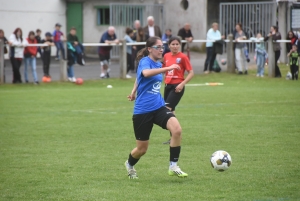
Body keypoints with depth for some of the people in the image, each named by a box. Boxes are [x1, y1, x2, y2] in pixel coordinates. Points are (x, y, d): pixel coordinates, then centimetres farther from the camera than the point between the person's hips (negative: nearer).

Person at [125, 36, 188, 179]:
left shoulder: (158, 64, 10)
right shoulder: (145, 61, -13)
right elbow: (146, 73, -40)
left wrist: (134, 91, 29)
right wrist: (168, 68, -47)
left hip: (158, 107, 6)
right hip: (143, 110, -6)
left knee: (177, 130, -21)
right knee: (142, 148, 5)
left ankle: (173, 167, -12)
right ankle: (130, 165, 39)